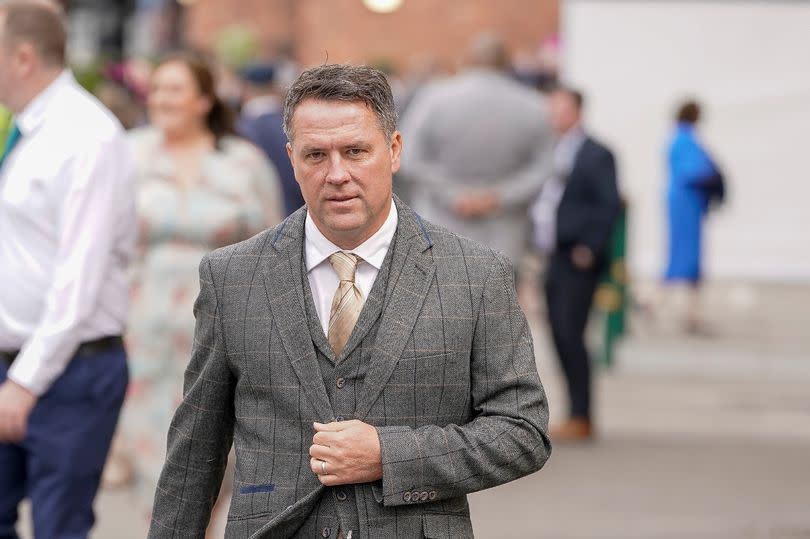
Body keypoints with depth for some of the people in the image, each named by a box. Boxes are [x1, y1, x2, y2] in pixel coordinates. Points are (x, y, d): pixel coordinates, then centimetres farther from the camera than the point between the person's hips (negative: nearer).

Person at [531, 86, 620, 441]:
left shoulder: (596, 155, -6)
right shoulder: (551, 153, 16)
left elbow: (610, 206, -10)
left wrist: (590, 248, -15)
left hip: (578, 261, -8)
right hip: (554, 260, 8)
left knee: (570, 334, -12)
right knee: (560, 337, 7)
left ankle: (581, 419, -9)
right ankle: (577, 416, 14)